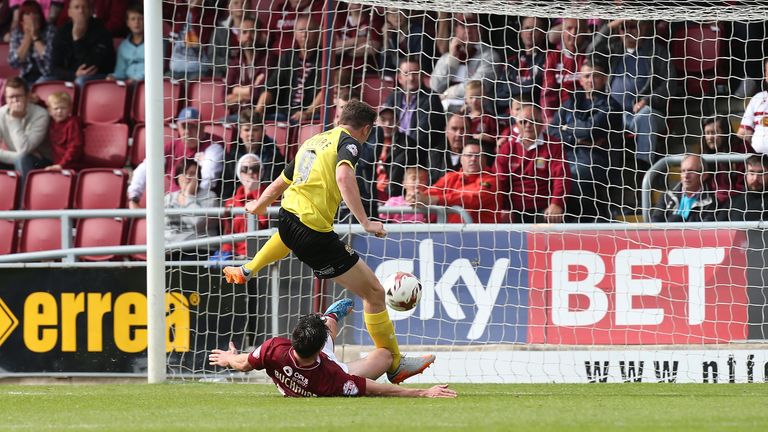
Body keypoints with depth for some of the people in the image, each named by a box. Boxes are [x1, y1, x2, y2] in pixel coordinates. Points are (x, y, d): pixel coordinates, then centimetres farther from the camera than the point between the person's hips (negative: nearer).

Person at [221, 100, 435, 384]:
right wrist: (365, 222, -28)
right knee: (374, 293, -1)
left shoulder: (312, 141, 19)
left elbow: (279, 184, 32)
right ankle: (395, 366, 3)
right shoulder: (349, 143, -3)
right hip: (315, 235, -8)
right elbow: (343, 176, -26)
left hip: (286, 219, 8)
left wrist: (257, 206, 51)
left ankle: (248, 270, 52)